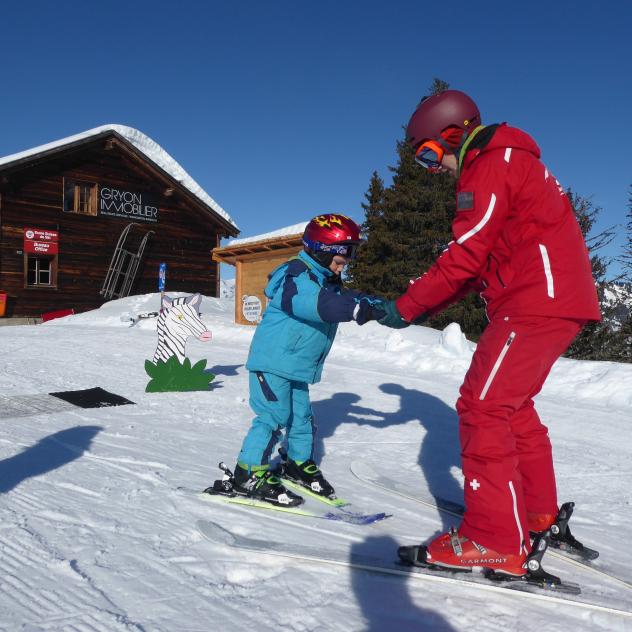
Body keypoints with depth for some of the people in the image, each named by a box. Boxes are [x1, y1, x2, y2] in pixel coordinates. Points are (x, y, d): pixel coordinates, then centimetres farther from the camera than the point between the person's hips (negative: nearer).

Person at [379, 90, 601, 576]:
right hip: (559, 302, 10)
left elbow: (464, 256, -14)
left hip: (537, 302, -10)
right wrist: (424, 308, 13)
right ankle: (539, 514, 28)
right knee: (511, 405, 18)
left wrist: (405, 306, -5)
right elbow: (480, 261, 20)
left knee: (482, 407, -11)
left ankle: (495, 541, -8)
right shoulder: (509, 162, 23)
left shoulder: (491, 165, -9)